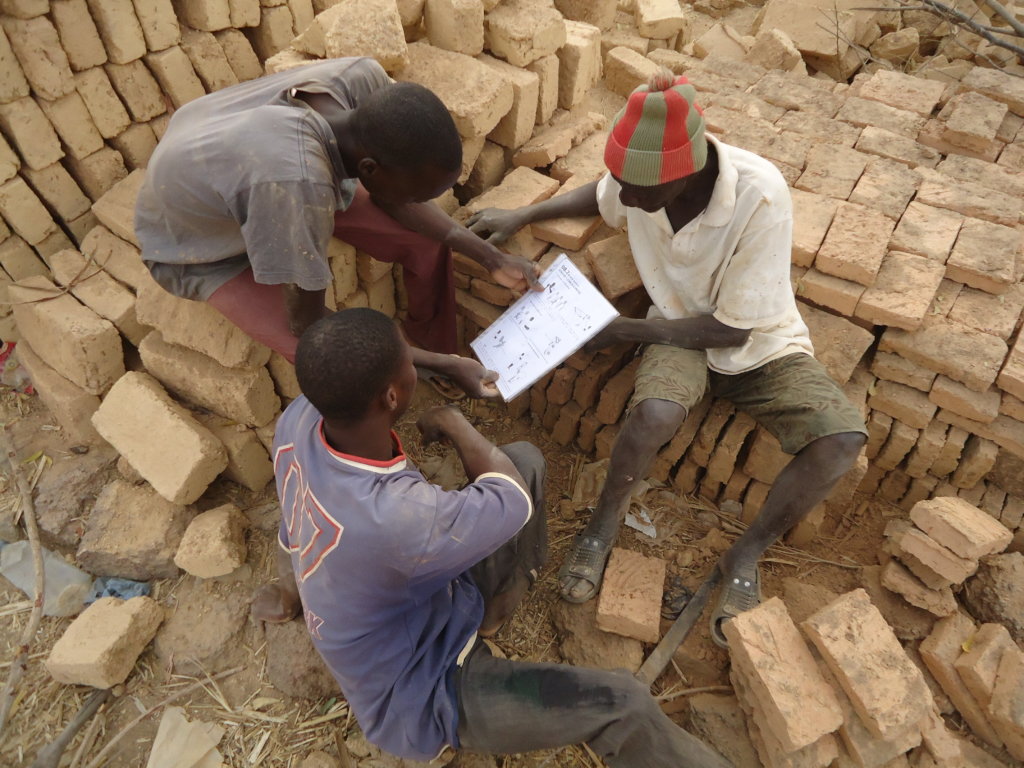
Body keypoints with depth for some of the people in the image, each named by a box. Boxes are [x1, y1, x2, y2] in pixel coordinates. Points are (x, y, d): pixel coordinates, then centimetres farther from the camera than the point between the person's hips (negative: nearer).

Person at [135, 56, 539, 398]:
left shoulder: (363, 79, -27)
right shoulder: (299, 182, -45)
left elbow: (387, 197, -7)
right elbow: (309, 329, -29)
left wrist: (491, 257, -12)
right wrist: (442, 366, -25)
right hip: (198, 247, -6)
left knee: (427, 240, -2)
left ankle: (438, 350, 19)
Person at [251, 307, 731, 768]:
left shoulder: (298, 419, -21)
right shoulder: (398, 518, -45)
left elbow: (292, 534, 2)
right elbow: (515, 500, -23)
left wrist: (292, 588, 22)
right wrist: (453, 422, -7)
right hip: (420, 697, -7)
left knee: (526, 459, 3)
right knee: (623, 705, -14)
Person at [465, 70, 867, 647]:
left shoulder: (760, 196, -31)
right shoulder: (639, 172, -17)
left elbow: (734, 328, -23)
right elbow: (602, 199, 11)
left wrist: (626, 330, -18)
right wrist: (523, 216, 0)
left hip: (761, 340, -1)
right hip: (681, 329, 1)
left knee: (844, 440, -26)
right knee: (653, 413, -34)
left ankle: (746, 557, -2)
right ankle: (606, 525, -3)